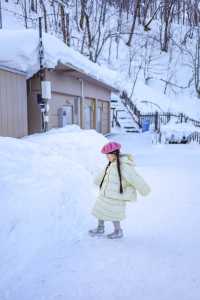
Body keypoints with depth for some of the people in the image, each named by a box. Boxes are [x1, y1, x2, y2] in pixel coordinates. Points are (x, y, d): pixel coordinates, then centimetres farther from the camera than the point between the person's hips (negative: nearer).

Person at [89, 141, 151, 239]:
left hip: (116, 198, -8)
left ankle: (118, 232, 31)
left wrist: (144, 190, -12)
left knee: (113, 215, 6)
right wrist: (98, 180, 40)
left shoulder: (124, 166, -25)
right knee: (100, 209, 17)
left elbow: (136, 179, -20)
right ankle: (100, 228, 39)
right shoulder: (112, 164, 2)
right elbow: (104, 173, 22)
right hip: (105, 195, 8)